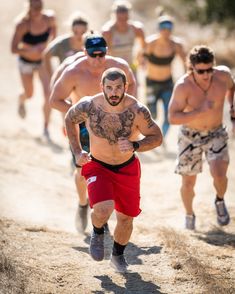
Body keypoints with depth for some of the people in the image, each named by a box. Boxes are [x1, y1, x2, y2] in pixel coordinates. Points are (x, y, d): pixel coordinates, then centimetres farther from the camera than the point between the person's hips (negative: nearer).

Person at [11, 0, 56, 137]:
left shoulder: (49, 18, -18)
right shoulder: (23, 24, -30)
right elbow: (13, 49, -32)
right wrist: (32, 50, -46)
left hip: (43, 61, 2)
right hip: (26, 62, -2)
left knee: (49, 94, -15)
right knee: (30, 94, 19)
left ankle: (46, 127, 1)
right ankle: (22, 99, 59)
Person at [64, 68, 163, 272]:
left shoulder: (137, 110, -24)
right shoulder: (88, 107, -22)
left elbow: (157, 138, -12)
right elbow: (70, 119, 1)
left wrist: (134, 146, -30)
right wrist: (77, 152, -4)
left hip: (127, 168, 2)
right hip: (97, 167, -1)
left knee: (126, 217, 11)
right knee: (103, 209, -26)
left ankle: (118, 256, 40)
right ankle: (97, 233, 10)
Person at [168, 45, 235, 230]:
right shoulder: (183, 86, -25)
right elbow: (173, 118, -30)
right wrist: (200, 112, -38)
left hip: (216, 134, 1)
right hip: (190, 136, -1)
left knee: (219, 175, -19)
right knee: (188, 183, 5)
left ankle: (220, 201, 14)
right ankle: (189, 215, 35)